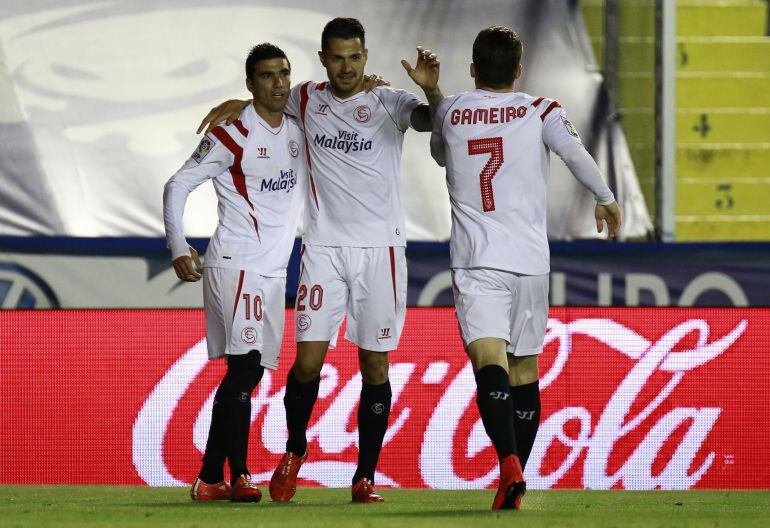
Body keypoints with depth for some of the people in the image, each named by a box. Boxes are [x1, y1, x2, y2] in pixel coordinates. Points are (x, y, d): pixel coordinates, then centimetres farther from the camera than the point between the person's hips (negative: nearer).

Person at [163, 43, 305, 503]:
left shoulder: (298, 132, 11)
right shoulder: (232, 135, -8)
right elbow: (178, 186, -6)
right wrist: (179, 248, -13)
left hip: (275, 270, 7)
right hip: (235, 263, -7)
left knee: (248, 373, 7)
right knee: (245, 364, -18)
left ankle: (210, 479, 12)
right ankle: (239, 476, -20)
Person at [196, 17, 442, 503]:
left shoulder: (389, 103, 0)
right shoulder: (307, 99, 8)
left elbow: (433, 121, -18)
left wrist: (431, 90, -38)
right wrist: (239, 105, 11)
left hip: (380, 245, -1)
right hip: (324, 246, 1)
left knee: (375, 364, 1)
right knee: (308, 361, -5)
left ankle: (366, 477, 9)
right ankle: (295, 451, 20)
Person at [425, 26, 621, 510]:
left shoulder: (449, 112, 9)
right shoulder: (539, 112, 4)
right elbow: (576, 155, -12)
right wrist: (607, 200, 1)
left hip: (475, 261, -1)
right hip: (530, 260, 1)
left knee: (489, 361, -16)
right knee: (525, 370, 13)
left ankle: (509, 463, -38)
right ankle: (514, 483, 18)